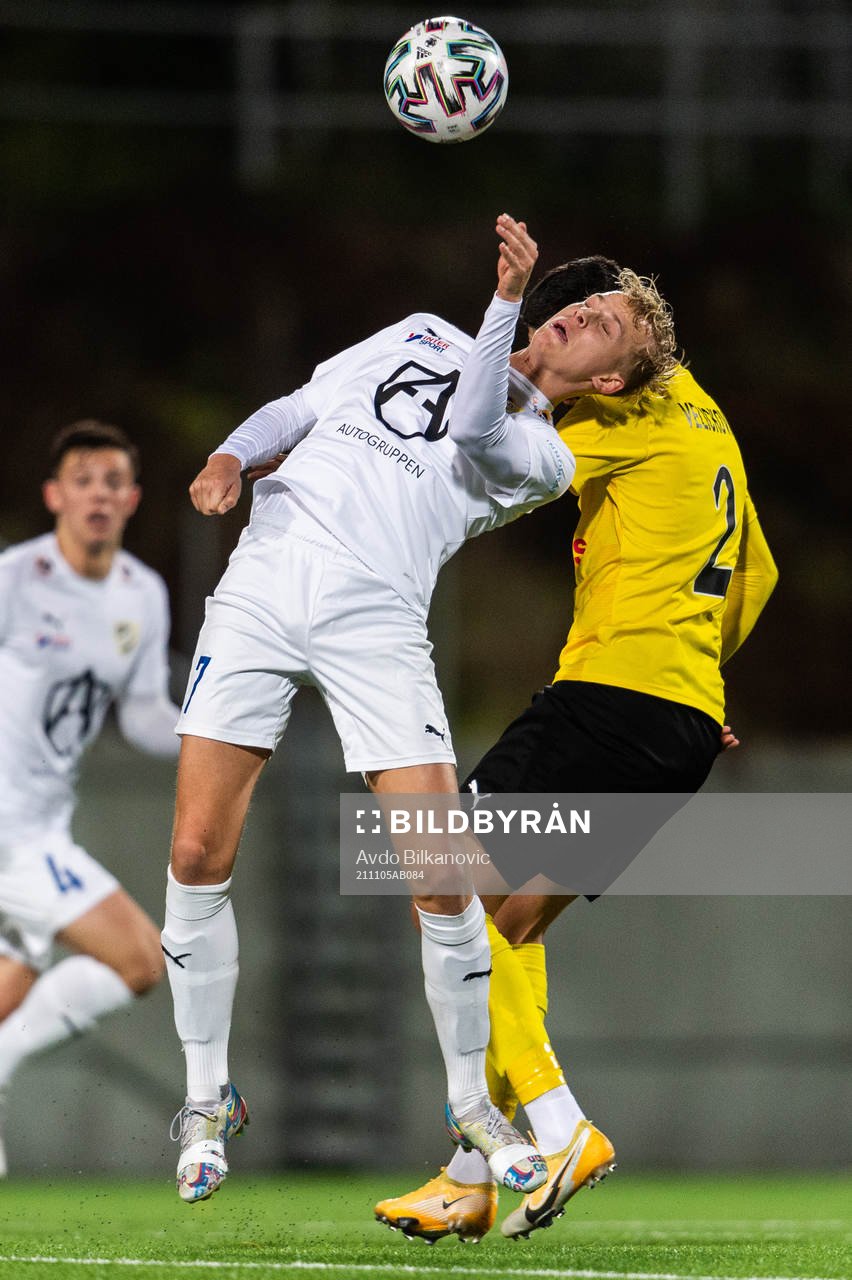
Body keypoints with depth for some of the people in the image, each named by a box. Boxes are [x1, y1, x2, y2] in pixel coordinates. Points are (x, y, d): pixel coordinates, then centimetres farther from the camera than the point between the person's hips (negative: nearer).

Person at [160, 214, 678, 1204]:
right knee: (198, 855, -6)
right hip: (260, 588, 3)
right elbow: (300, 408, 24)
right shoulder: (427, 338, 23)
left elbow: (473, 432, -12)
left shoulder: (542, 456, 10)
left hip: (378, 621, -2)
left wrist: (507, 296, -19)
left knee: (442, 881, -12)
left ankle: (470, 1104, 10)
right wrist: (231, 457, 4)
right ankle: (207, 1097, 11)